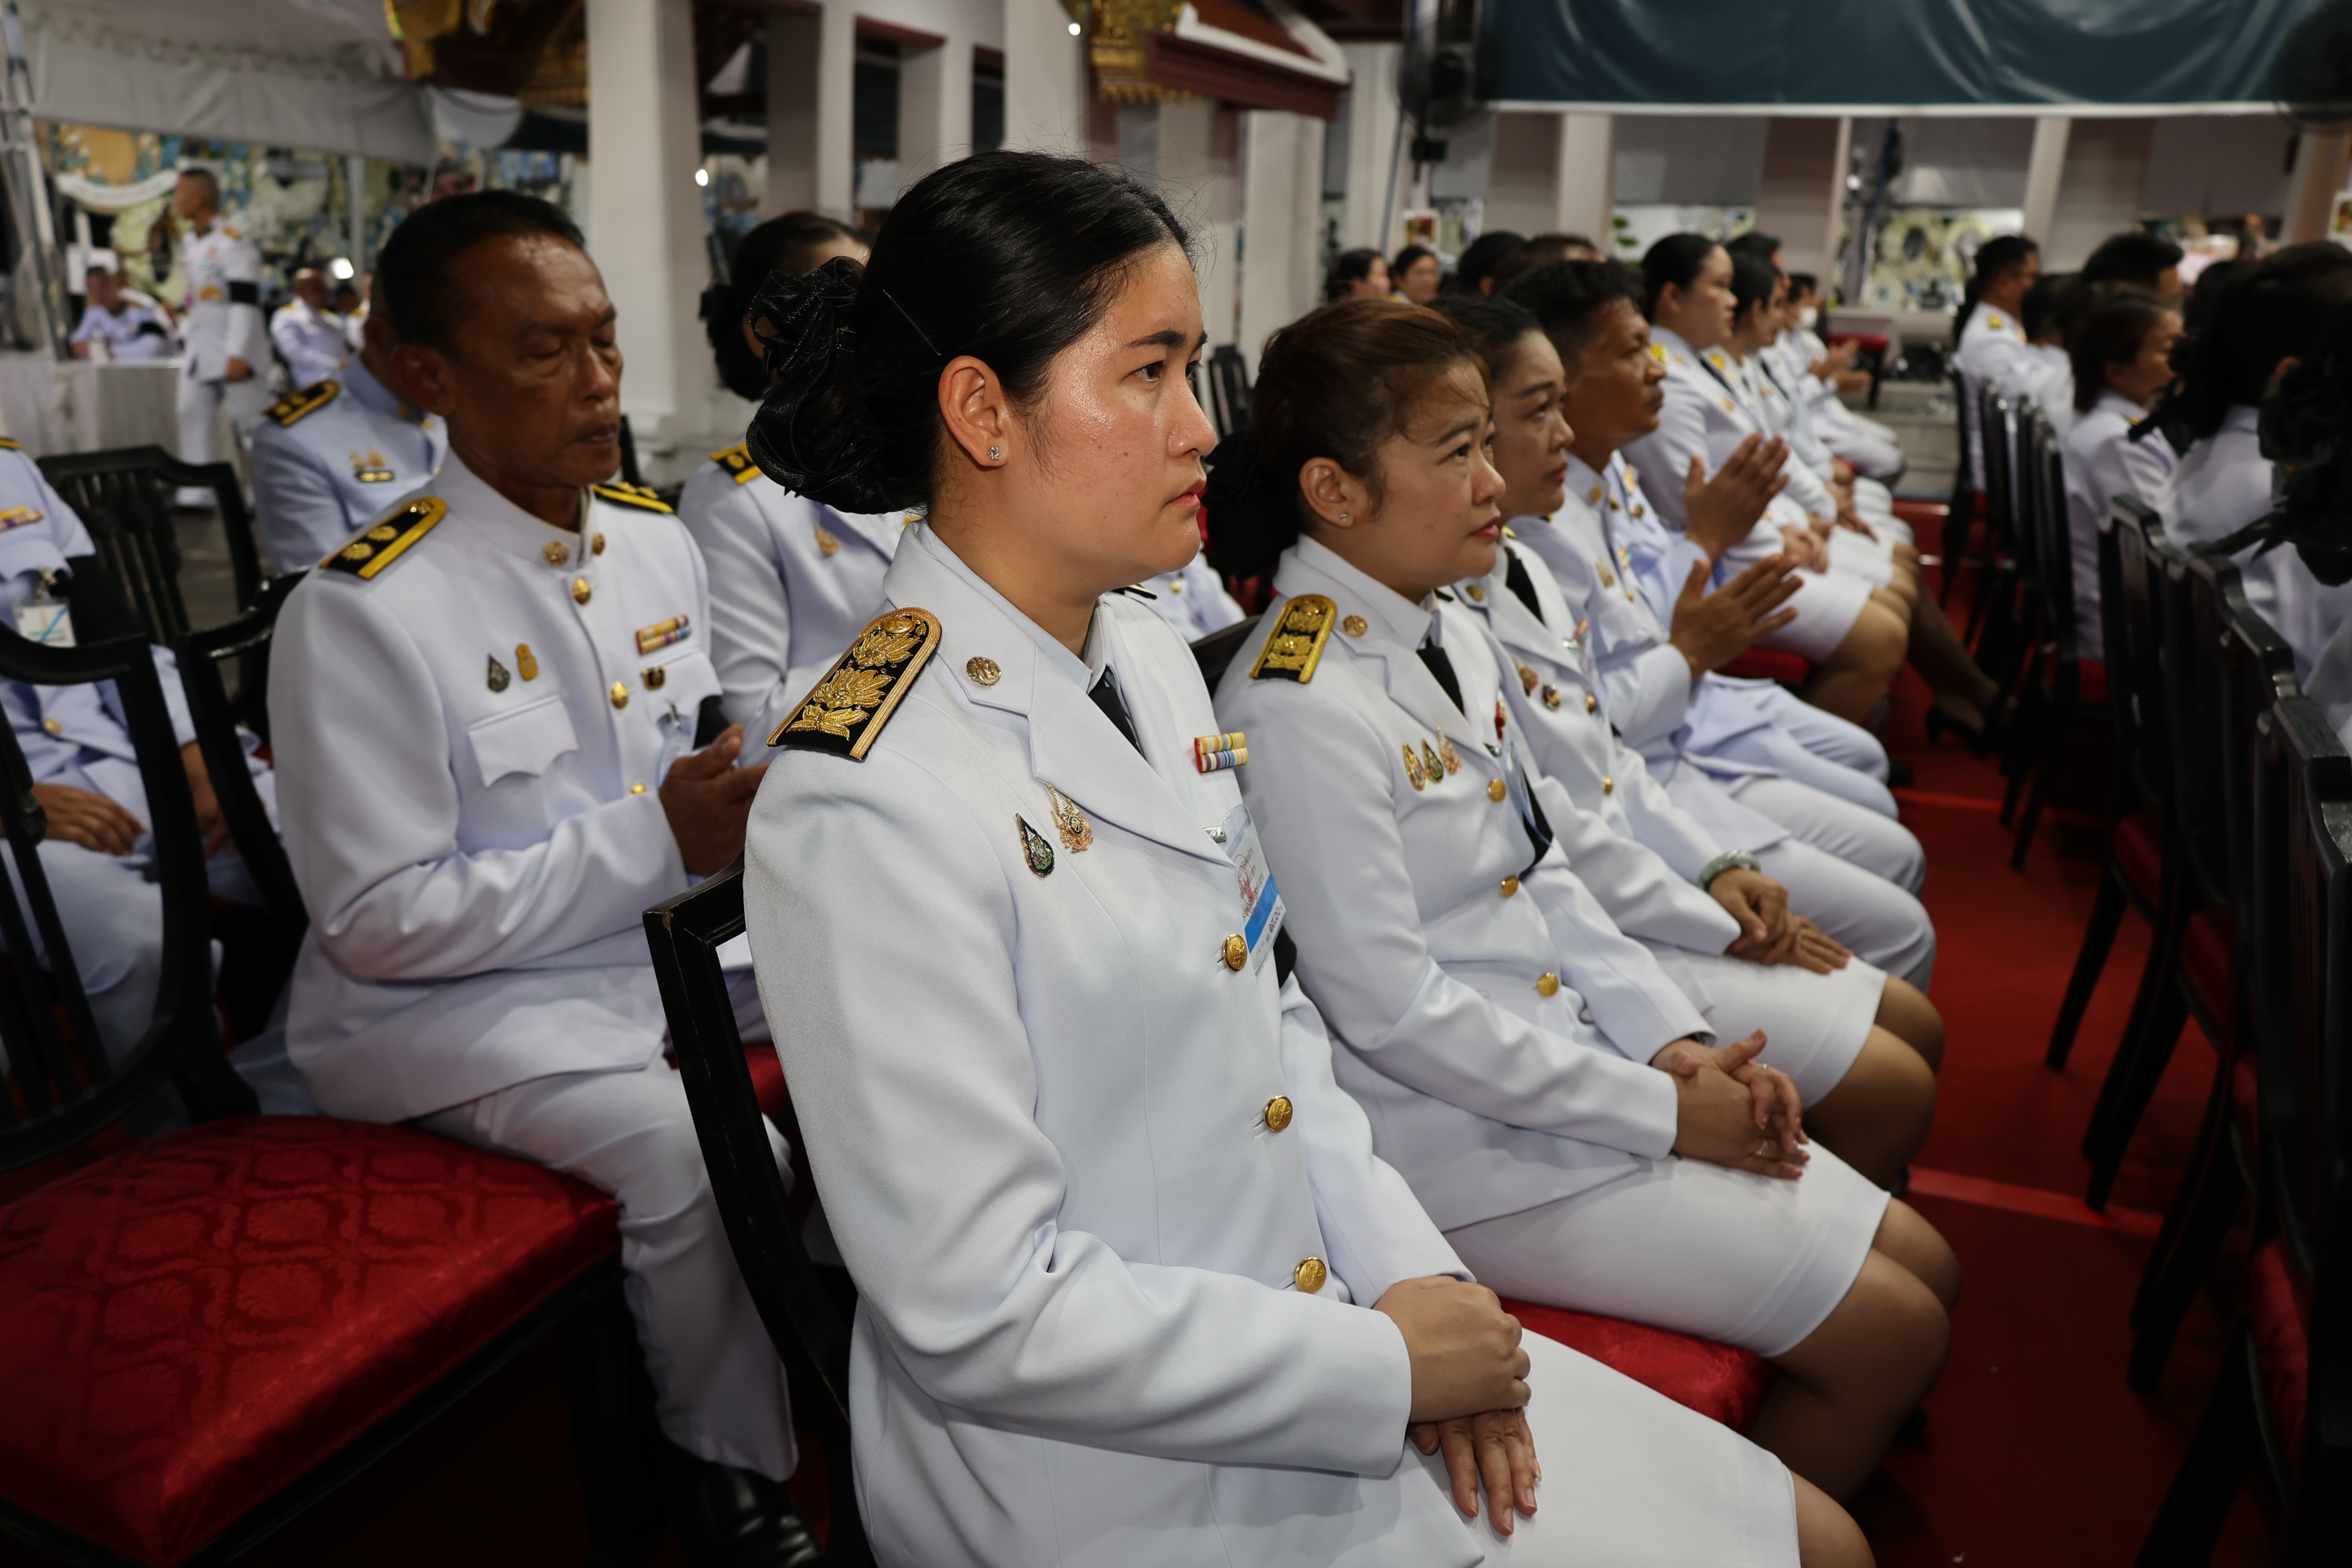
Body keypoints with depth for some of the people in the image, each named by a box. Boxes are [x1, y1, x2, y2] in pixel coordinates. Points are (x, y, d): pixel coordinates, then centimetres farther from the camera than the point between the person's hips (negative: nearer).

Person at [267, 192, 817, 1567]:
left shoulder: (659, 540, 4)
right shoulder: (360, 615, -18)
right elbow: (377, 922, -17)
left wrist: (749, 807, -8)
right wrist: (652, 844, -21)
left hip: (670, 933, 7)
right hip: (452, 1000, -7)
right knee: (699, 1149, -29)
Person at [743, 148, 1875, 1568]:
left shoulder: (1153, 661, 3)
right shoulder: (875, 806, -24)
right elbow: (982, 1318, -22)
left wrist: (1410, 1271, -3)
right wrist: (1380, 1366, -15)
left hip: (1327, 1326, 7)